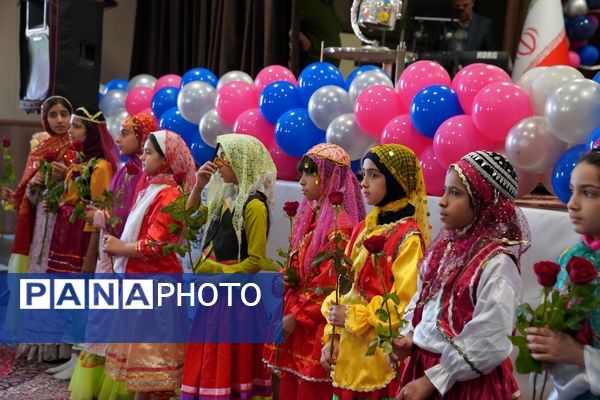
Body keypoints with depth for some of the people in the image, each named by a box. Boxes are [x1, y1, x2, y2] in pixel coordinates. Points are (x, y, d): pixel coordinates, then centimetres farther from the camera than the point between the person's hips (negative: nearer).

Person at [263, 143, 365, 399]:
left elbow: (331, 282, -18)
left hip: (318, 324, -8)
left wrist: (296, 316, -15)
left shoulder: (341, 223, -16)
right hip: (294, 314, 8)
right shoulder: (309, 215, 11)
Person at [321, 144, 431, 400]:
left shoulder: (408, 237, -13)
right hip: (348, 349, 7)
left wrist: (354, 317, -14)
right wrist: (331, 336, 3)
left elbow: (404, 303, -17)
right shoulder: (364, 228, 9)